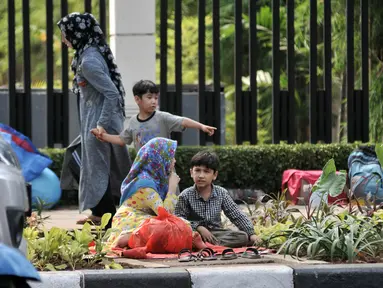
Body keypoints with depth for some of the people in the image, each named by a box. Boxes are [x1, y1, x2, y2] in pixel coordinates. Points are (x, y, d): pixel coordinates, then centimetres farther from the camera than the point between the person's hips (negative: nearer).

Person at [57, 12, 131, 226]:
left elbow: (111, 93, -25)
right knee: (96, 165, 17)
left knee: (97, 166, 0)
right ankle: (100, 213, 25)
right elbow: (108, 90, 15)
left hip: (98, 122, -9)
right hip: (96, 119, 9)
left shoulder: (88, 61, -21)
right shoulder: (92, 52, 8)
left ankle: (106, 214, 8)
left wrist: (102, 124, -23)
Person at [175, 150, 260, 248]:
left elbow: (237, 216, 4)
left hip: (216, 232, 3)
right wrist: (199, 227, -22)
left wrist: (251, 234, -6)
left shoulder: (221, 193, 3)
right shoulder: (186, 195, -4)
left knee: (243, 237, -22)